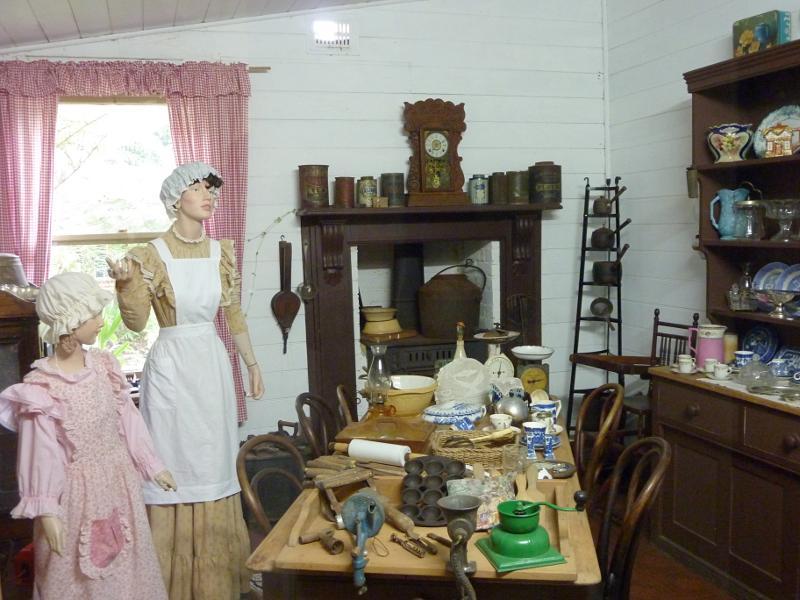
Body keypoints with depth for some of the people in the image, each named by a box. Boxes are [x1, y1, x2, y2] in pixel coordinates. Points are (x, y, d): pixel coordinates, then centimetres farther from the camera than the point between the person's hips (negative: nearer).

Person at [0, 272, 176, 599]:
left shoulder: (104, 365, -3)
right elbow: (41, 452, -14)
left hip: (119, 480, 5)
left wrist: (152, 465, 9)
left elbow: (128, 420, 4)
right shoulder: (41, 387, -18)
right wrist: (46, 511, -13)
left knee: (127, 568, 19)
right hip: (77, 490, -5)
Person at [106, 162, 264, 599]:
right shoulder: (152, 255, -8)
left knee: (215, 462, 12)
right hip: (171, 365, -4)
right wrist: (125, 283, -25)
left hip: (212, 363, 5)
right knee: (175, 465, 2)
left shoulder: (221, 251, 5)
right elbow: (136, 323, -9)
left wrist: (251, 362, 13)